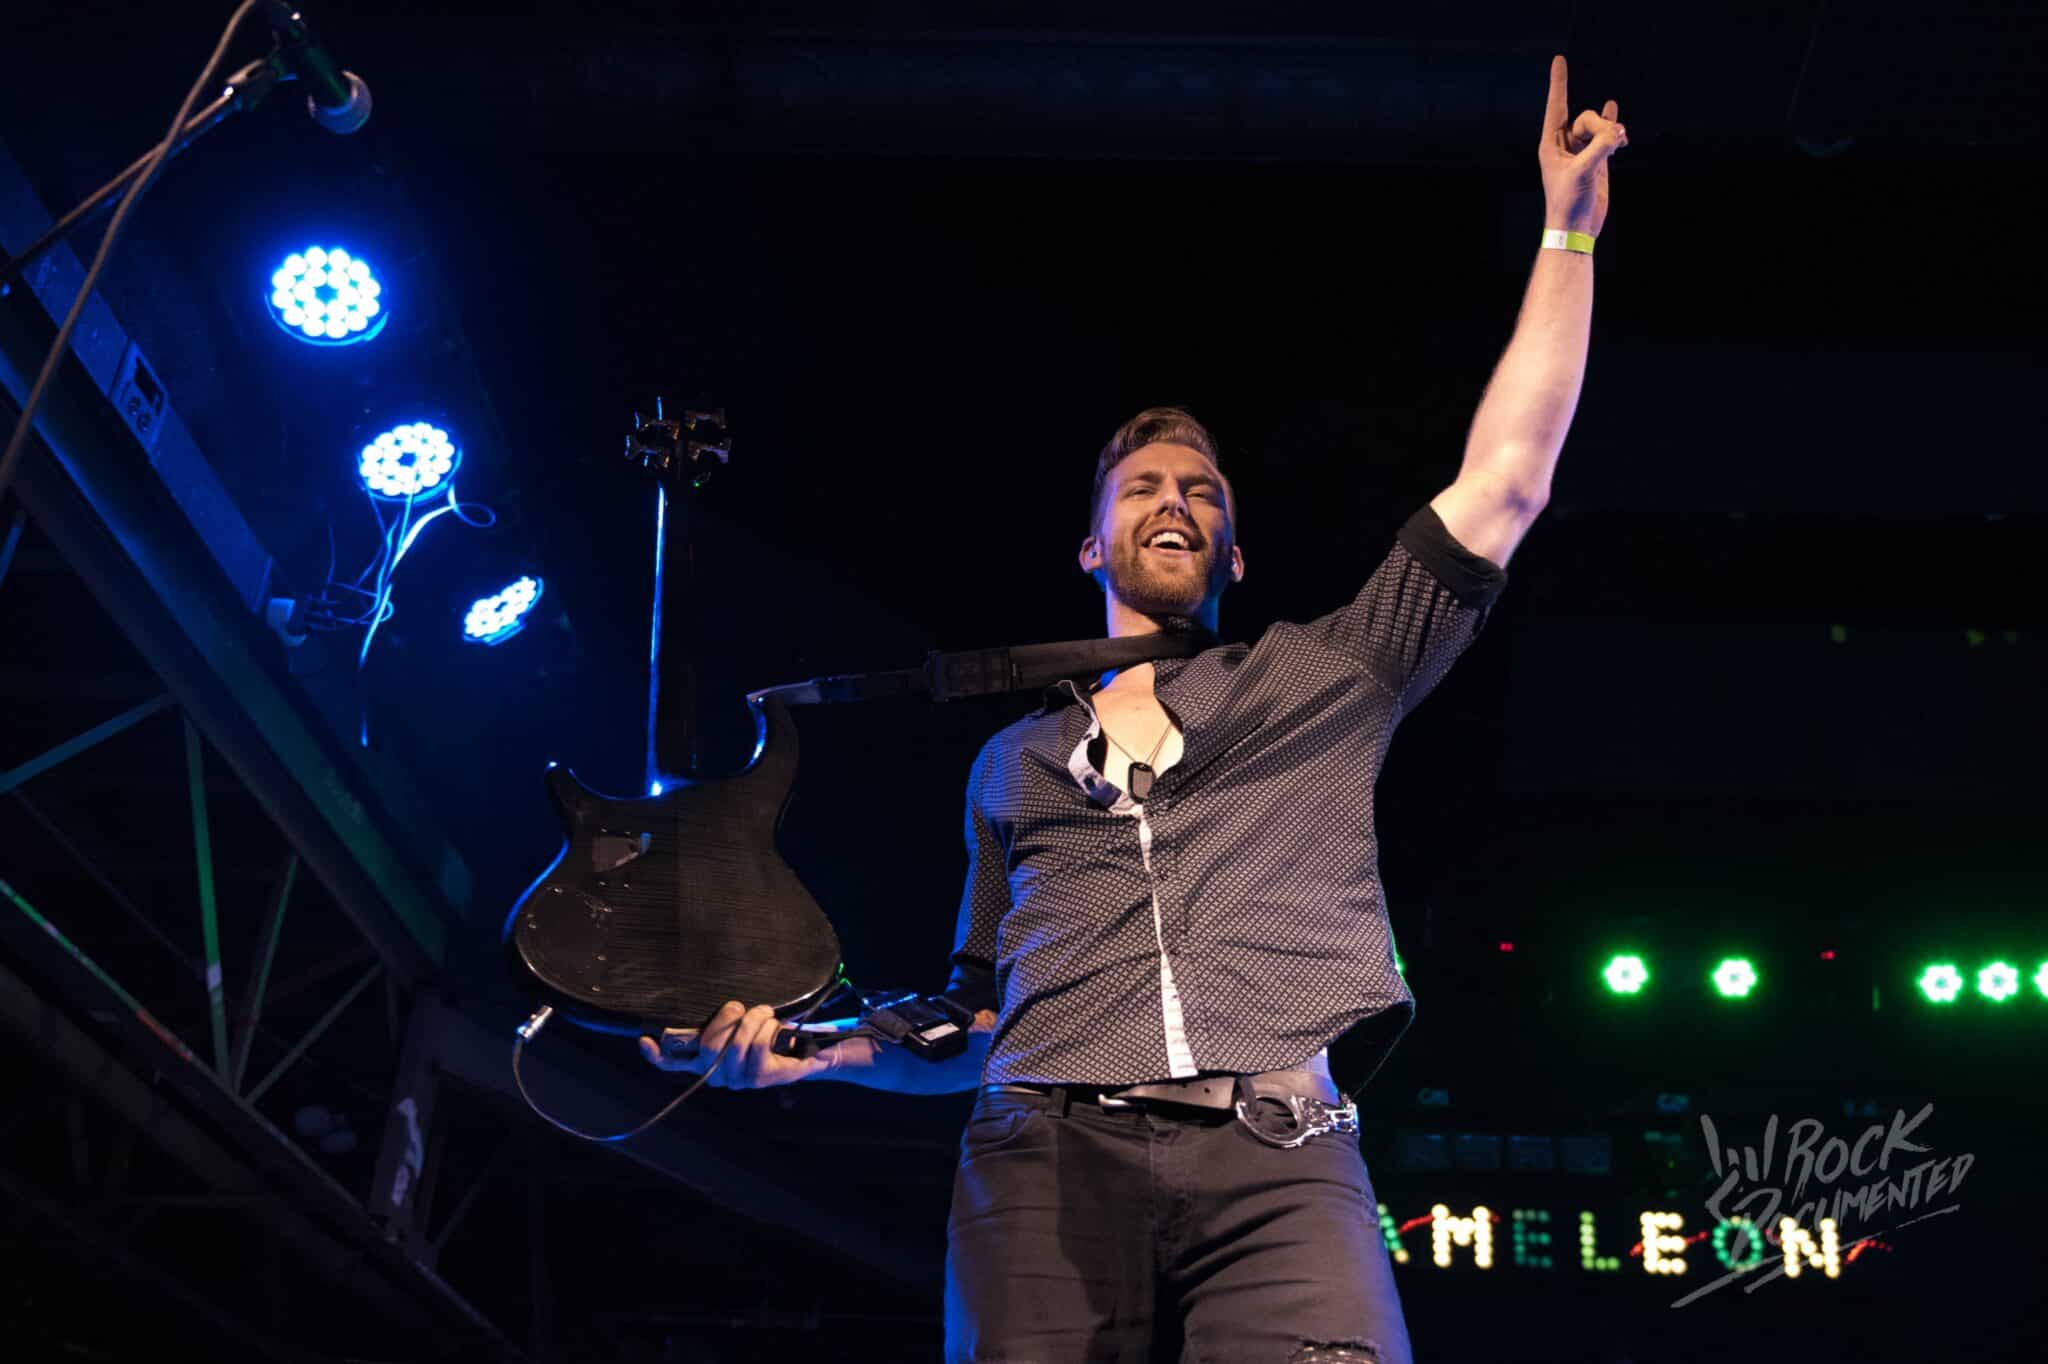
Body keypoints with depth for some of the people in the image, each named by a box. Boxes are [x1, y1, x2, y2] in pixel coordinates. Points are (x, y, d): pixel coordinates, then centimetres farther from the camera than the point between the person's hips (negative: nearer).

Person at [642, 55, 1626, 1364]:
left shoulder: (1322, 679, 21)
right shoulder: (1014, 758, 27)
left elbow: (1507, 479, 17)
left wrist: (1568, 230, 18)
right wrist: (812, 1052, 10)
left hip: (1278, 1160, -1)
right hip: (1048, 1158, 2)